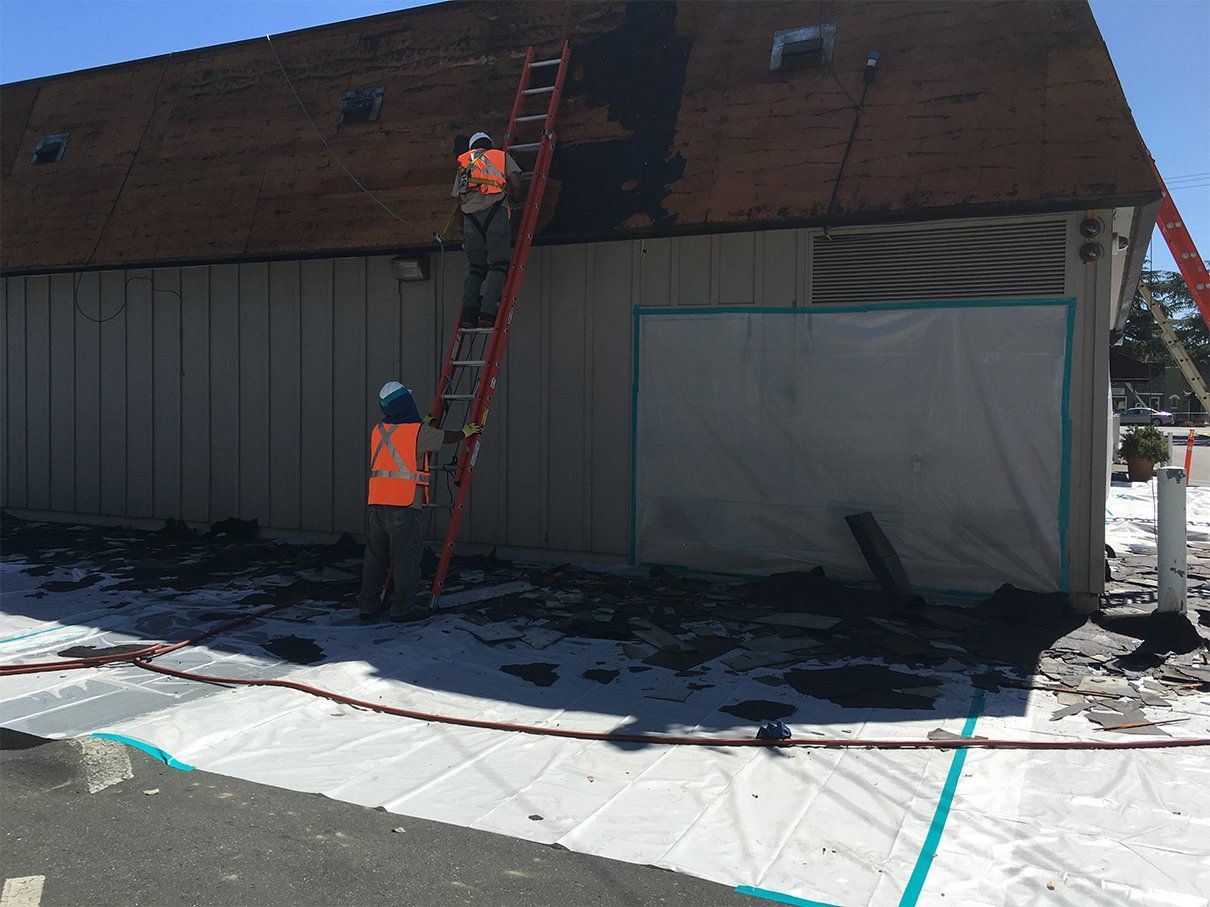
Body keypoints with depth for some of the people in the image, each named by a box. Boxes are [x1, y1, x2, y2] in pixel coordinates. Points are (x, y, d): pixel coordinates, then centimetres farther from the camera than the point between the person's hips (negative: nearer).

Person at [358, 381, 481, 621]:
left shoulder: (378, 431, 13)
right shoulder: (418, 432, -5)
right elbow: (446, 437, 11)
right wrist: (466, 432, 32)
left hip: (377, 502, 7)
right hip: (404, 502, -7)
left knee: (375, 555, 14)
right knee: (406, 557, 1)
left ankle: (368, 604, 20)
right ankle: (402, 608, 5)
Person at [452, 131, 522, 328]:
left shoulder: (464, 163, 30)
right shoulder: (502, 156, 22)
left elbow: (457, 197, 22)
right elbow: (516, 183, 7)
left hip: (470, 215, 4)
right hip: (495, 210, -3)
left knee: (476, 268, 11)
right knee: (498, 265, -4)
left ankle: (468, 311, -3)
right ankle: (488, 313, -18)